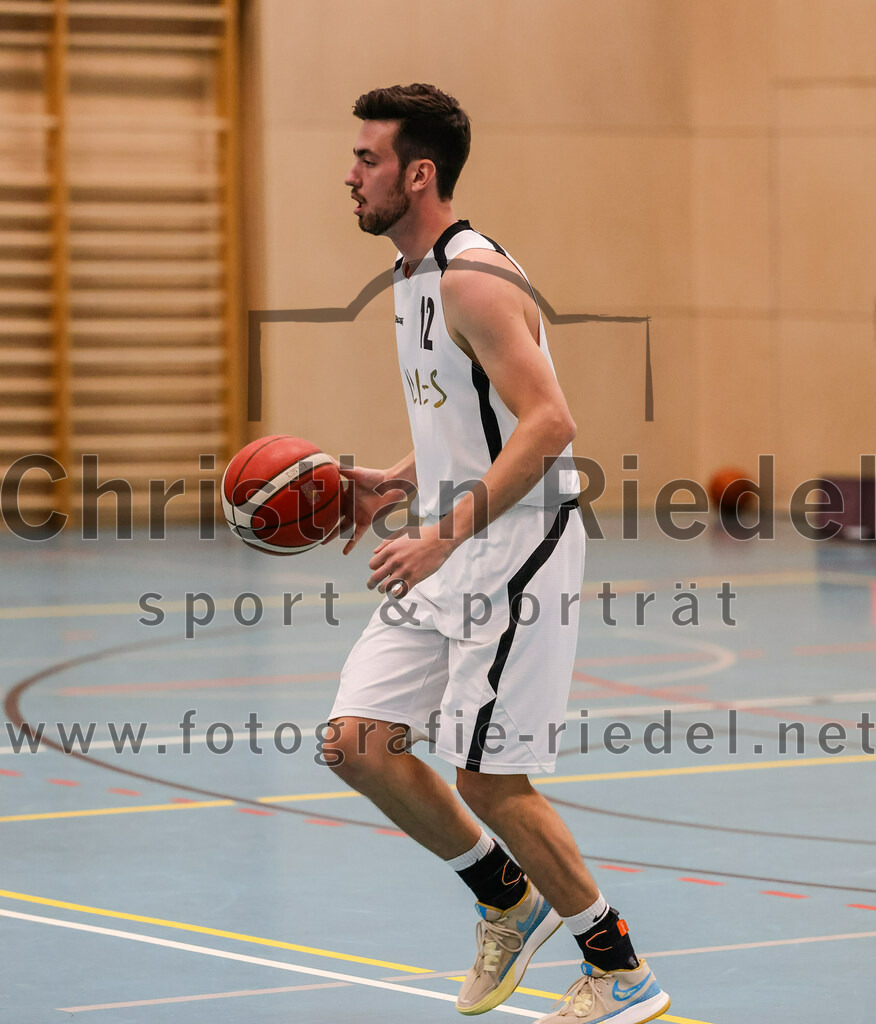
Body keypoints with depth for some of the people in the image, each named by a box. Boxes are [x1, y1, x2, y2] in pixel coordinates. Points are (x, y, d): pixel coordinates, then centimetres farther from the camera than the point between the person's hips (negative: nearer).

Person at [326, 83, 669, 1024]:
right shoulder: (414, 277, 12)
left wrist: (445, 536, -29)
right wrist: (395, 484, 11)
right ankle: (509, 900, 21)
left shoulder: (472, 281, -18)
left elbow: (548, 423, -27)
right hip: (449, 557, 9)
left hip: (517, 553, -9)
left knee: (489, 777, -5)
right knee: (357, 742, 3)